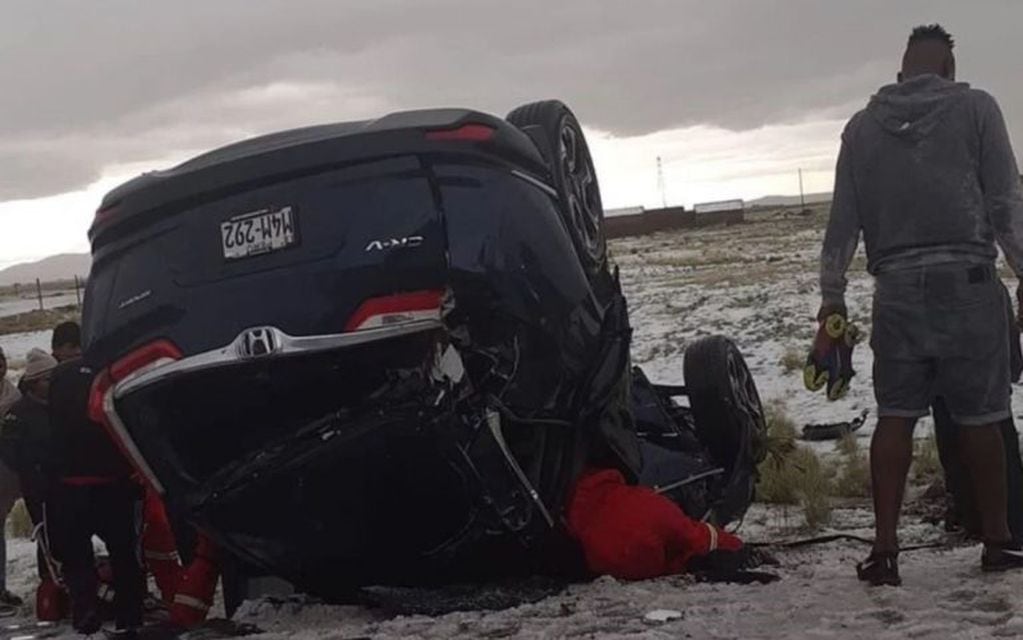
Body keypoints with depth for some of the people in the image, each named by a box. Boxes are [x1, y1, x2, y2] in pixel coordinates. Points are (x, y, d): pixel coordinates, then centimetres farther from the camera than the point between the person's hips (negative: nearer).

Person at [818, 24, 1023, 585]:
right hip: (966, 281, -2)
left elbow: (842, 221, 10)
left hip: (898, 289, 3)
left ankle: (885, 549, -1)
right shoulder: (973, 107, 2)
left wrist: (832, 296, 15)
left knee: (895, 417, 4)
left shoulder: (862, 126, 10)